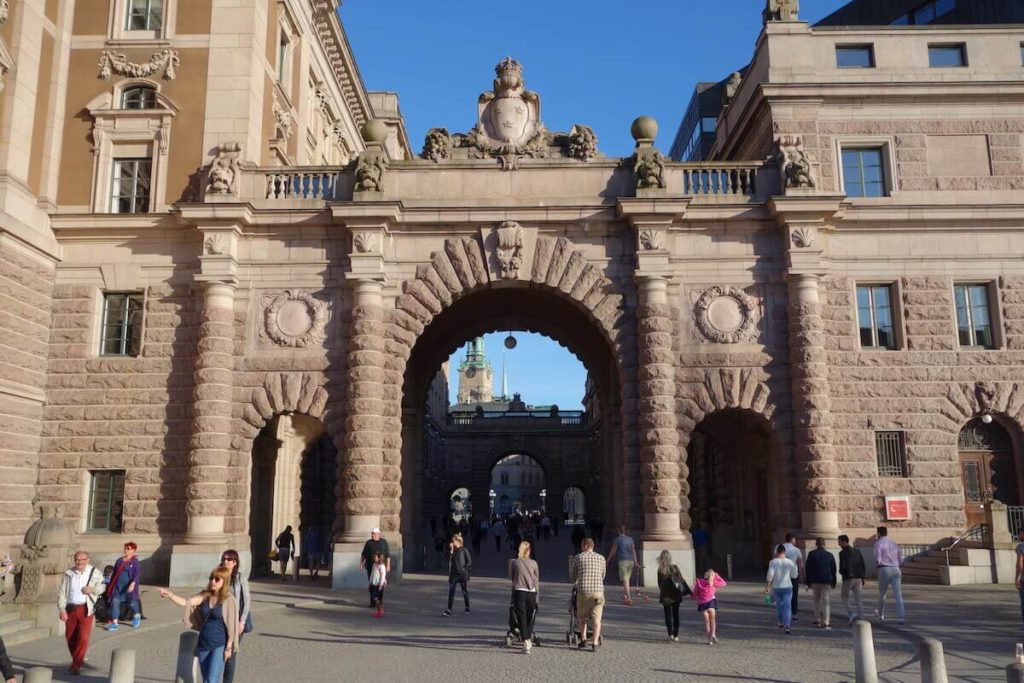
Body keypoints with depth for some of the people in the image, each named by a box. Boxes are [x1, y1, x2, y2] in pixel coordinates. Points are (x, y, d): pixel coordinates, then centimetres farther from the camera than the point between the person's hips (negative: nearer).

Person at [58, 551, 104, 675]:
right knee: (70, 638, 11)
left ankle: (75, 665, 0)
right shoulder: (68, 574, 3)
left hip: (86, 609, -2)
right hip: (70, 608, 2)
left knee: (83, 638, -11)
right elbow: (62, 592, 2)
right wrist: (62, 609, -7)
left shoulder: (95, 573, 2)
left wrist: (93, 589, -12)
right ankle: (77, 661, 31)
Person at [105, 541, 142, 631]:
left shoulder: (134, 561, -4)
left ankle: (137, 616, 34)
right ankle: (114, 623, -3)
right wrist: (111, 585, 14)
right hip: (118, 585, 4)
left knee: (132, 602, 4)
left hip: (129, 586, -4)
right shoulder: (119, 560, 10)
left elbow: (136, 574, -11)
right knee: (115, 602, -7)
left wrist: (133, 584, -24)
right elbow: (114, 573, 15)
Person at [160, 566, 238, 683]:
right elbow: (186, 602, -8)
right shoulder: (205, 595, 2)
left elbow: (232, 625, -9)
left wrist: (229, 647, -10)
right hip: (203, 644, 6)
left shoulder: (229, 600, -11)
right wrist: (169, 595, -24)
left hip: (219, 645, -6)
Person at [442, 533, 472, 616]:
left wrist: (464, 569, -13)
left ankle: (467, 608, 26)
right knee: (451, 592, -5)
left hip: (462, 574, -3)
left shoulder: (464, 550, -6)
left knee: (465, 591, 10)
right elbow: (449, 560, -4)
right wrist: (451, 551, -11)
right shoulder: (452, 550, 6)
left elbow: (469, 562, -5)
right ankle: (449, 610, -6)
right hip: (453, 574, 3)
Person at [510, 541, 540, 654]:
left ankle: (526, 643, -9)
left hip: (519, 592, -2)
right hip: (532, 593, 2)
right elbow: (537, 581, 12)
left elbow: (511, 577, 13)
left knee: (522, 618, 0)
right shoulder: (534, 563, 6)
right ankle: (529, 640, 25)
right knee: (530, 618, 17)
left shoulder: (514, 562, 2)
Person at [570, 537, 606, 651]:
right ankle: (595, 643, -4)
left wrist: (575, 582, 36)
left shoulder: (578, 557, 3)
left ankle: (583, 639, 12)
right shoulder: (601, 558, 10)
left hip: (583, 591, -1)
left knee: (582, 617, 17)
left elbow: (572, 574, 13)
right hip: (598, 591, 1)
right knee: (596, 619, 3)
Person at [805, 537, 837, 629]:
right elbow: (833, 569, 7)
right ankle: (826, 622, -7)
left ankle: (817, 620, 17)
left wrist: (808, 582, 6)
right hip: (827, 581, 0)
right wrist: (834, 582, 14)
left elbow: (807, 568, -1)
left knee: (817, 600, 16)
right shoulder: (830, 555, 3)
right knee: (826, 601, 0)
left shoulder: (811, 554, -1)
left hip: (815, 581, 0)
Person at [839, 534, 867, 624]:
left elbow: (842, 566, -17)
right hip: (858, 579, 5)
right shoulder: (857, 551, 11)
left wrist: (841, 572, 6)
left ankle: (851, 613, -7)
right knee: (858, 599, 8)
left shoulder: (842, 553, -8)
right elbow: (863, 566, 9)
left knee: (845, 597, 12)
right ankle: (860, 619, 3)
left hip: (848, 579, -5)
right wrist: (863, 579, 15)